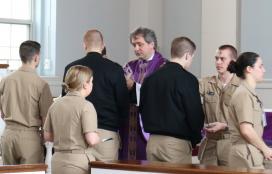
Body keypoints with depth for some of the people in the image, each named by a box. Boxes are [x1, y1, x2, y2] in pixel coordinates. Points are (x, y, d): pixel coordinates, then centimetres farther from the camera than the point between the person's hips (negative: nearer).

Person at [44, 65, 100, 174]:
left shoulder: (55, 105, 7)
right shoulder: (86, 106, -12)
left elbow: (47, 136, 12)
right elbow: (92, 140, -18)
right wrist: (97, 139, 3)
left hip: (58, 161, 6)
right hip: (79, 161, -6)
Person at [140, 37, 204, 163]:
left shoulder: (150, 78, 9)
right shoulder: (187, 79, -10)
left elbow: (142, 109, 15)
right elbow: (195, 113, -9)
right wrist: (195, 139, 6)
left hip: (152, 141, 6)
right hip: (177, 143, -6)